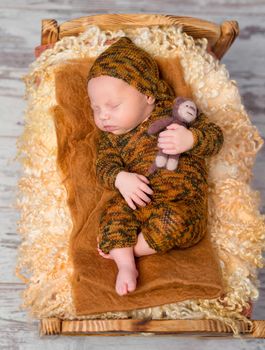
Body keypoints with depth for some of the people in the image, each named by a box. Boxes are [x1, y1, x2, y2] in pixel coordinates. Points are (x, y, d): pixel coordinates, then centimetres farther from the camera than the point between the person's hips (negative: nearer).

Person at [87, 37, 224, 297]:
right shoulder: (111, 136, 14)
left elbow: (214, 136, 0)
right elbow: (104, 165, 1)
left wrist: (189, 139, -22)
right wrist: (120, 179, -22)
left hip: (183, 202, -2)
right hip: (139, 203, 3)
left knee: (173, 221, -33)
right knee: (114, 212, -25)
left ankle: (122, 249, -14)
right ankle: (126, 266, -20)